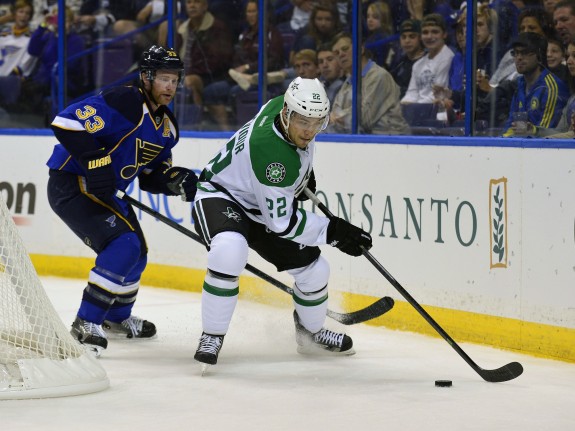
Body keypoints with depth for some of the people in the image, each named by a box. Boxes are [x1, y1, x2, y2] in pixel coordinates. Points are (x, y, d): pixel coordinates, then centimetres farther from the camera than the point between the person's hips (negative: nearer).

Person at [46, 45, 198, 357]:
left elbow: (150, 176, 14)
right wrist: (95, 162, -31)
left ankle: (117, 316, 44)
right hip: (70, 185, -10)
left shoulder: (167, 128, 7)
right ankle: (86, 324, -19)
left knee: (135, 254, 20)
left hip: (101, 191, 10)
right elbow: (66, 122, -29)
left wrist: (175, 180, -7)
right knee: (124, 245, -23)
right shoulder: (124, 103, -22)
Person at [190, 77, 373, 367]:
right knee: (229, 250, -40)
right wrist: (332, 231, -28)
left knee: (313, 268, 8)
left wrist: (304, 173, 15)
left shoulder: (288, 106, -15)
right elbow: (280, 222, -30)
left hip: (259, 207, 9)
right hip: (221, 197, -9)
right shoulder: (272, 153, -38)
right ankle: (212, 337, -24)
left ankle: (311, 332, 37)